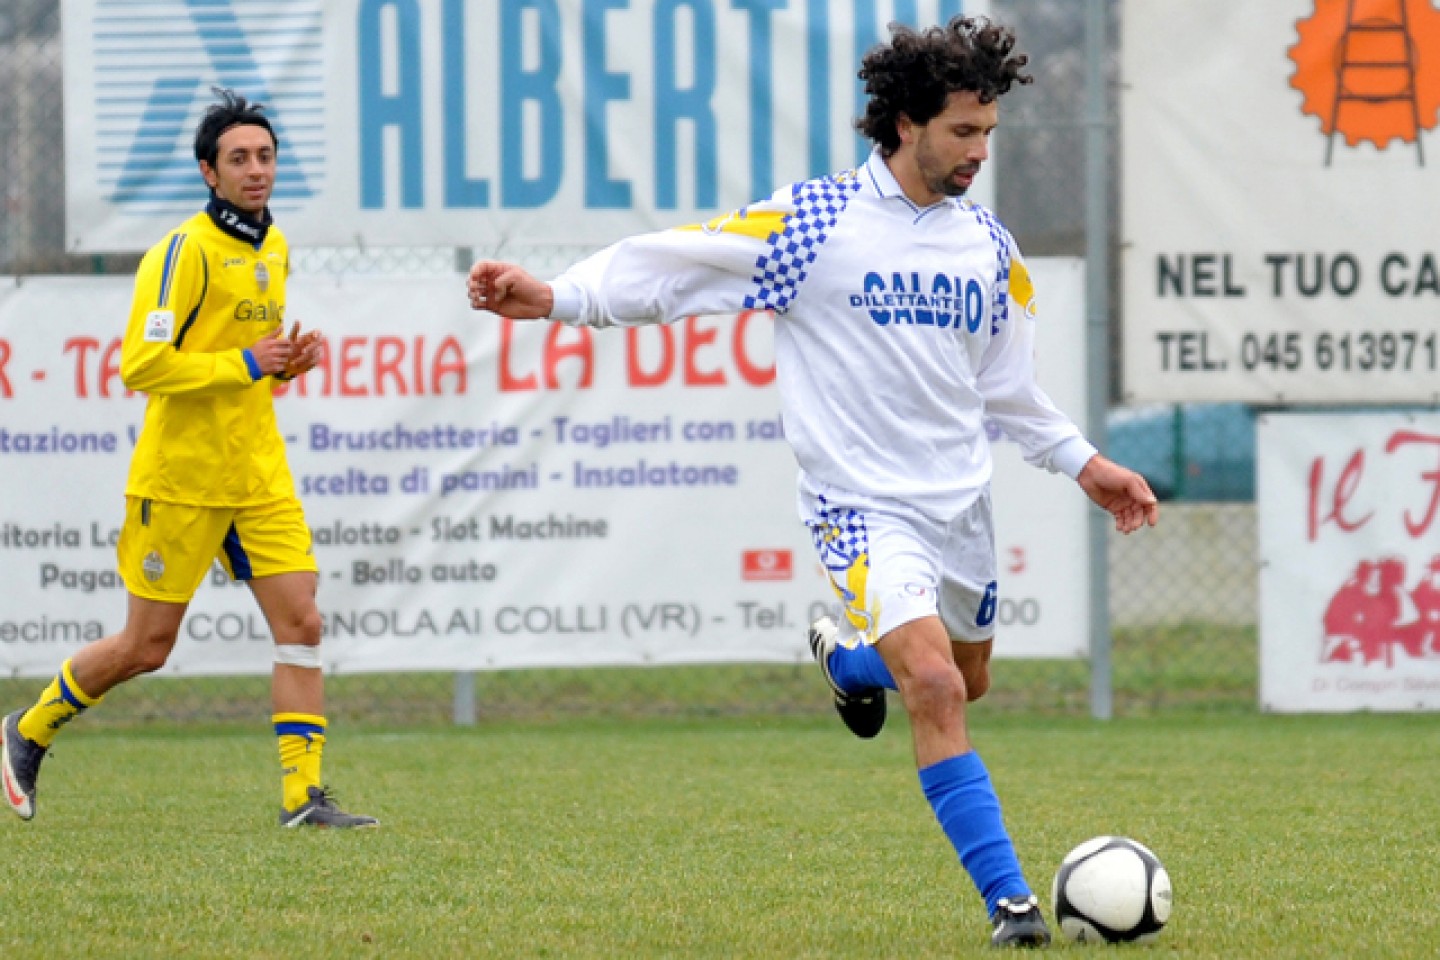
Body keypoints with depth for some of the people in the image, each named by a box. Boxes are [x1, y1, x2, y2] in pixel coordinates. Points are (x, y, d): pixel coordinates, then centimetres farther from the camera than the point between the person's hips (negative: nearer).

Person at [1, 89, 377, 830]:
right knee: (145, 648, 2)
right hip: (180, 477, -7)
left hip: (259, 475, 7)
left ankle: (304, 796, -4)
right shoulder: (185, 251, -14)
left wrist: (289, 362, 4)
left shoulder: (274, 249, 11)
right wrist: (246, 364, -19)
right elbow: (142, 365, -20)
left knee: (300, 623, -6)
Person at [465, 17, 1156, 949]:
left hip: (962, 501, 6)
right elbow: (674, 262, -11)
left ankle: (845, 655, 52)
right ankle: (1010, 901, -15)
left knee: (966, 682, 20)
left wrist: (1085, 464, 18)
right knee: (934, 685, -21)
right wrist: (554, 295, -21)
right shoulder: (816, 220, -11)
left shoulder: (989, 248, 6)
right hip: (864, 504, -6)